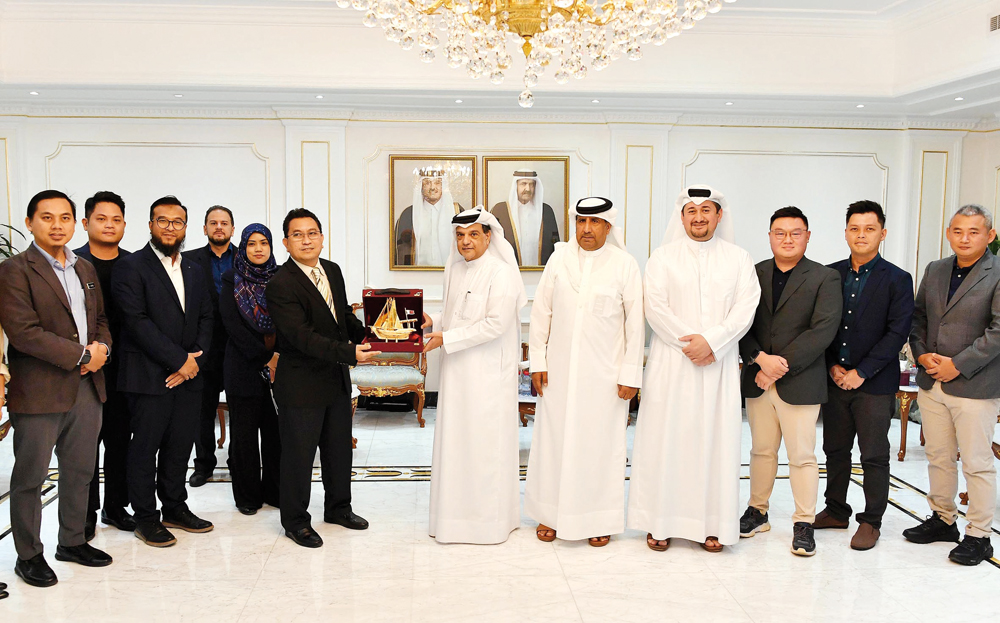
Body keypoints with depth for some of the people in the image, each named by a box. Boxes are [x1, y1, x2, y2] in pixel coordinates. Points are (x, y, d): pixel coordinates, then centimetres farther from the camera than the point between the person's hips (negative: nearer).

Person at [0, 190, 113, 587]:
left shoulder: (85, 269, 14)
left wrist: (102, 348, -2)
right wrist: (81, 355, -16)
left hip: (87, 388, 6)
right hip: (39, 391, -6)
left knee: (80, 473, 16)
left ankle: (72, 542, 31)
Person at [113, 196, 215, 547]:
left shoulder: (193, 271, 16)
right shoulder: (130, 268, -5)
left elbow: (205, 318, 13)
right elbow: (137, 321, -14)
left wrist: (194, 360, -3)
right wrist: (179, 359, -15)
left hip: (188, 374, 6)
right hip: (149, 376, -6)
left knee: (181, 444, 11)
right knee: (145, 447, 3)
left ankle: (175, 508, 26)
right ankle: (146, 517, 15)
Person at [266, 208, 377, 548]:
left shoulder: (333, 271, 5)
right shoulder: (280, 285, -20)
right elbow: (304, 338, -27)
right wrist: (351, 353, -33)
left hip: (337, 380, 8)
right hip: (301, 385, -7)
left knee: (339, 448, 20)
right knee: (298, 455, 6)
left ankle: (338, 507, 39)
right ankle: (295, 520, 25)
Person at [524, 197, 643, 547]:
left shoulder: (625, 265, -3)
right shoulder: (559, 258, 3)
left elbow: (635, 323, -3)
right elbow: (541, 311, 6)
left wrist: (631, 374, -5)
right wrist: (537, 361, 3)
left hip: (605, 372, -2)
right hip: (559, 369, 2)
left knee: (600, 442, 5)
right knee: (554, 437, 7)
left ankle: (599, 519, 19)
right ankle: (551, 513, 22)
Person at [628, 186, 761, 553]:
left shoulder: (738, 259, 8)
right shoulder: (663, 257, 6)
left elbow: (745, 309, -2)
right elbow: (656, 308, -4)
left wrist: (711, 341, -15)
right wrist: (688, 342, -13)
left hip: (720, 364, 1)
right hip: (671, 364, -1)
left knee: (716, 438, 3)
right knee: (666, 437, 1)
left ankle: (712, 524, 11)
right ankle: (661, 521, 9)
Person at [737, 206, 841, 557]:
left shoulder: (825, 278, -1)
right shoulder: (753, 274, 8)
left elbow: (823, 330, -12)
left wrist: (781, 366, -16)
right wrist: (760, 359, -15)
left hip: (800, 382, -3)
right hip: (757, 380, 3)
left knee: (802, 456, 1)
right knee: (761, 450, 14)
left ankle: (804, 524, 14)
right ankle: (757, 512, 27)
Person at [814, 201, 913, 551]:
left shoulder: (897, 280, -3)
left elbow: (897, 333, -9)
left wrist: (861, 372, -14)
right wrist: (832, 366, -4)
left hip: (875, 384, -3)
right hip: (834, 379, 4)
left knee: (874, 456, 4)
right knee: (835, 450, 13)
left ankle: (871, 521, 16)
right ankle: (836, 511, 27)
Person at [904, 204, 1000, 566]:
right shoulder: (934, 271, 11)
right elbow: (918, 318, 13)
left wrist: (957, 365, -16)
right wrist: (923, 355, -3)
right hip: (932, 383, 6)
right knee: (939, 457, 15)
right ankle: (943, 520, 30)